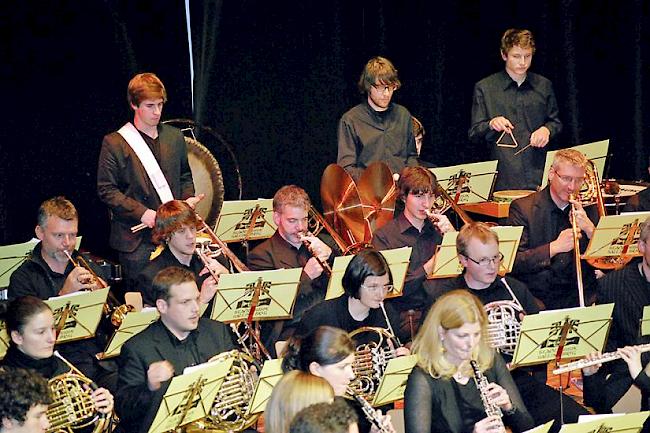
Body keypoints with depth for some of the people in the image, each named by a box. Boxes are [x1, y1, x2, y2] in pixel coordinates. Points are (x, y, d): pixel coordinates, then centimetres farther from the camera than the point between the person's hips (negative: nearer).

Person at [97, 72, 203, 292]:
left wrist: (188, 199, 2)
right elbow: (106, 190, -5)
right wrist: (141, 213, -14)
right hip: (137, 241, -4)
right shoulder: (114, 143, -2)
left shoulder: (174, 137, 14)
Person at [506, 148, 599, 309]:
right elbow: (514, 263, -8)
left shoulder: (589, 208, 10)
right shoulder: (523, 208, 0)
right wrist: (554, 248, -18)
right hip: (537, 296, -3)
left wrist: (590, 229, -9)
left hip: (580, 296, 3)